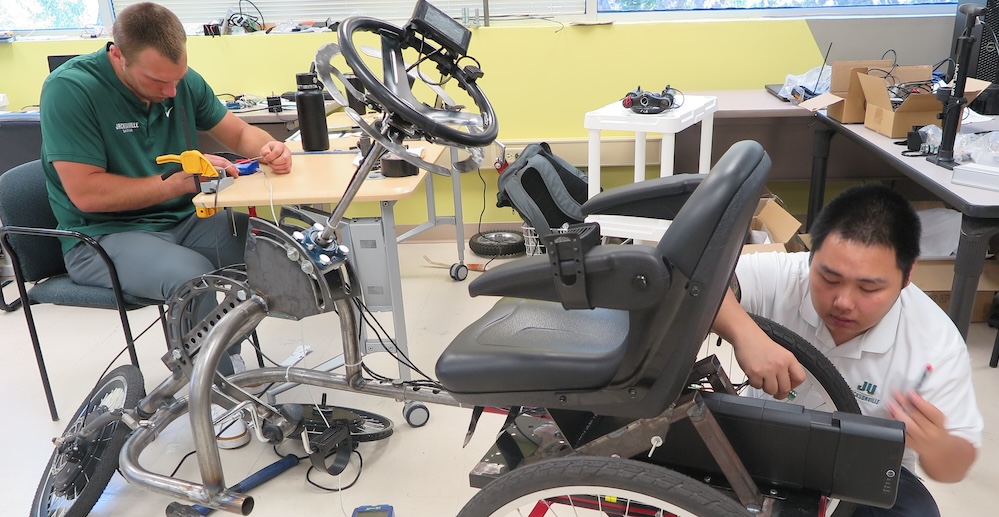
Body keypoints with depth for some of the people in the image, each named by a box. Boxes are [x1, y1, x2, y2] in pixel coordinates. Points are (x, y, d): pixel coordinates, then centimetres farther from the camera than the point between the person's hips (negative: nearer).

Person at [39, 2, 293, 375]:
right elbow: (86, 192, -20)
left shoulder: (181, 80, 0)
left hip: (182, 219, 6)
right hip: (104, 235, -5)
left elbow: (238, 132, 11)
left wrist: (269, 148, -13)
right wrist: (181, 181, -24)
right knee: (195, 275, -34)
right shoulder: (69, 89, -16)